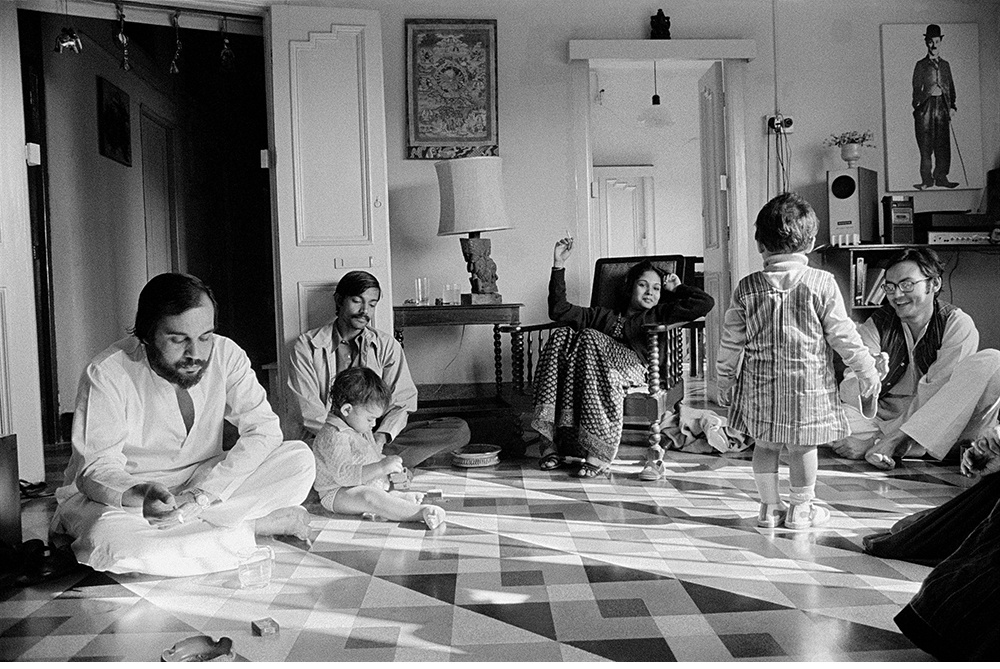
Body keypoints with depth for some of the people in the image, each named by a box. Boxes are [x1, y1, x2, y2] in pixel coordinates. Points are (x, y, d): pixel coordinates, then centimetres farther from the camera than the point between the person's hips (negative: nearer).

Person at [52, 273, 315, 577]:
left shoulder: (225, 354, -11)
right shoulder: (106, 374, -19)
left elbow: (263, 428, -16)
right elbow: (96, 467, -21)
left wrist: (202, 492, -29)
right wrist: (140, 494, -46)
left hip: (205, 482, 2)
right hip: (122, 495, -2)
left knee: (299, 458, -18)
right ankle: (258, 525, -22)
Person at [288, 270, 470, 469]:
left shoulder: (387, 346, 11)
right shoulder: (306, 346, 4)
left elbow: (401, 403, 2)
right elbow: (309, 411, -5)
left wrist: (381, 436, -19)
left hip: (375, 434, 4)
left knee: (458, 430, -18)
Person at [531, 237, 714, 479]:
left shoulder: (658, 314, 28)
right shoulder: (604, 315, 34)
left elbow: (705, 302, 18)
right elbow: (559, 311, 22)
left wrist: (677, 288, 30)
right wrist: (559, 267, 18)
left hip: (634, 366, -3)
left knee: (589, 338, -30)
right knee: (562, 336, -24)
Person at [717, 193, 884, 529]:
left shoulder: (747, 288, -2)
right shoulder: (822, 283, -6)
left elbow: (731, 342, 2)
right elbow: (842, 334, -4)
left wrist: (725, 379, 13)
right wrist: (866, 369, 7)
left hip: (760, 384, 2)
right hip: (808, 381, -1)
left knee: (765, 444, 13)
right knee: (803, 445, 9)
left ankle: (770, 507, 20)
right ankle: (801, 509, 19)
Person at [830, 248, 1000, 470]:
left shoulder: (957, 324, -5)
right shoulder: (877, 325, 1)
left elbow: (938, 391, -16)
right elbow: (848, 395, -8)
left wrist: (874, 440, -22)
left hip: (943, 424, 0)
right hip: (884, 419, 0)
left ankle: (891, 441, -26)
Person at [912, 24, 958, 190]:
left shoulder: (945, 64, 16)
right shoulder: (921, 65, 3)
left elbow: (951, 87, 18)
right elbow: (916, 89, -1)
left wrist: (952, 106, 8)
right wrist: (929, 92, -18)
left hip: (942, 108, 4)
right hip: (926, 107, -4)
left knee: (944, 145, 1)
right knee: (926, 146, -5)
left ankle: (941, 177, 7)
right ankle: (927, 180, -1)